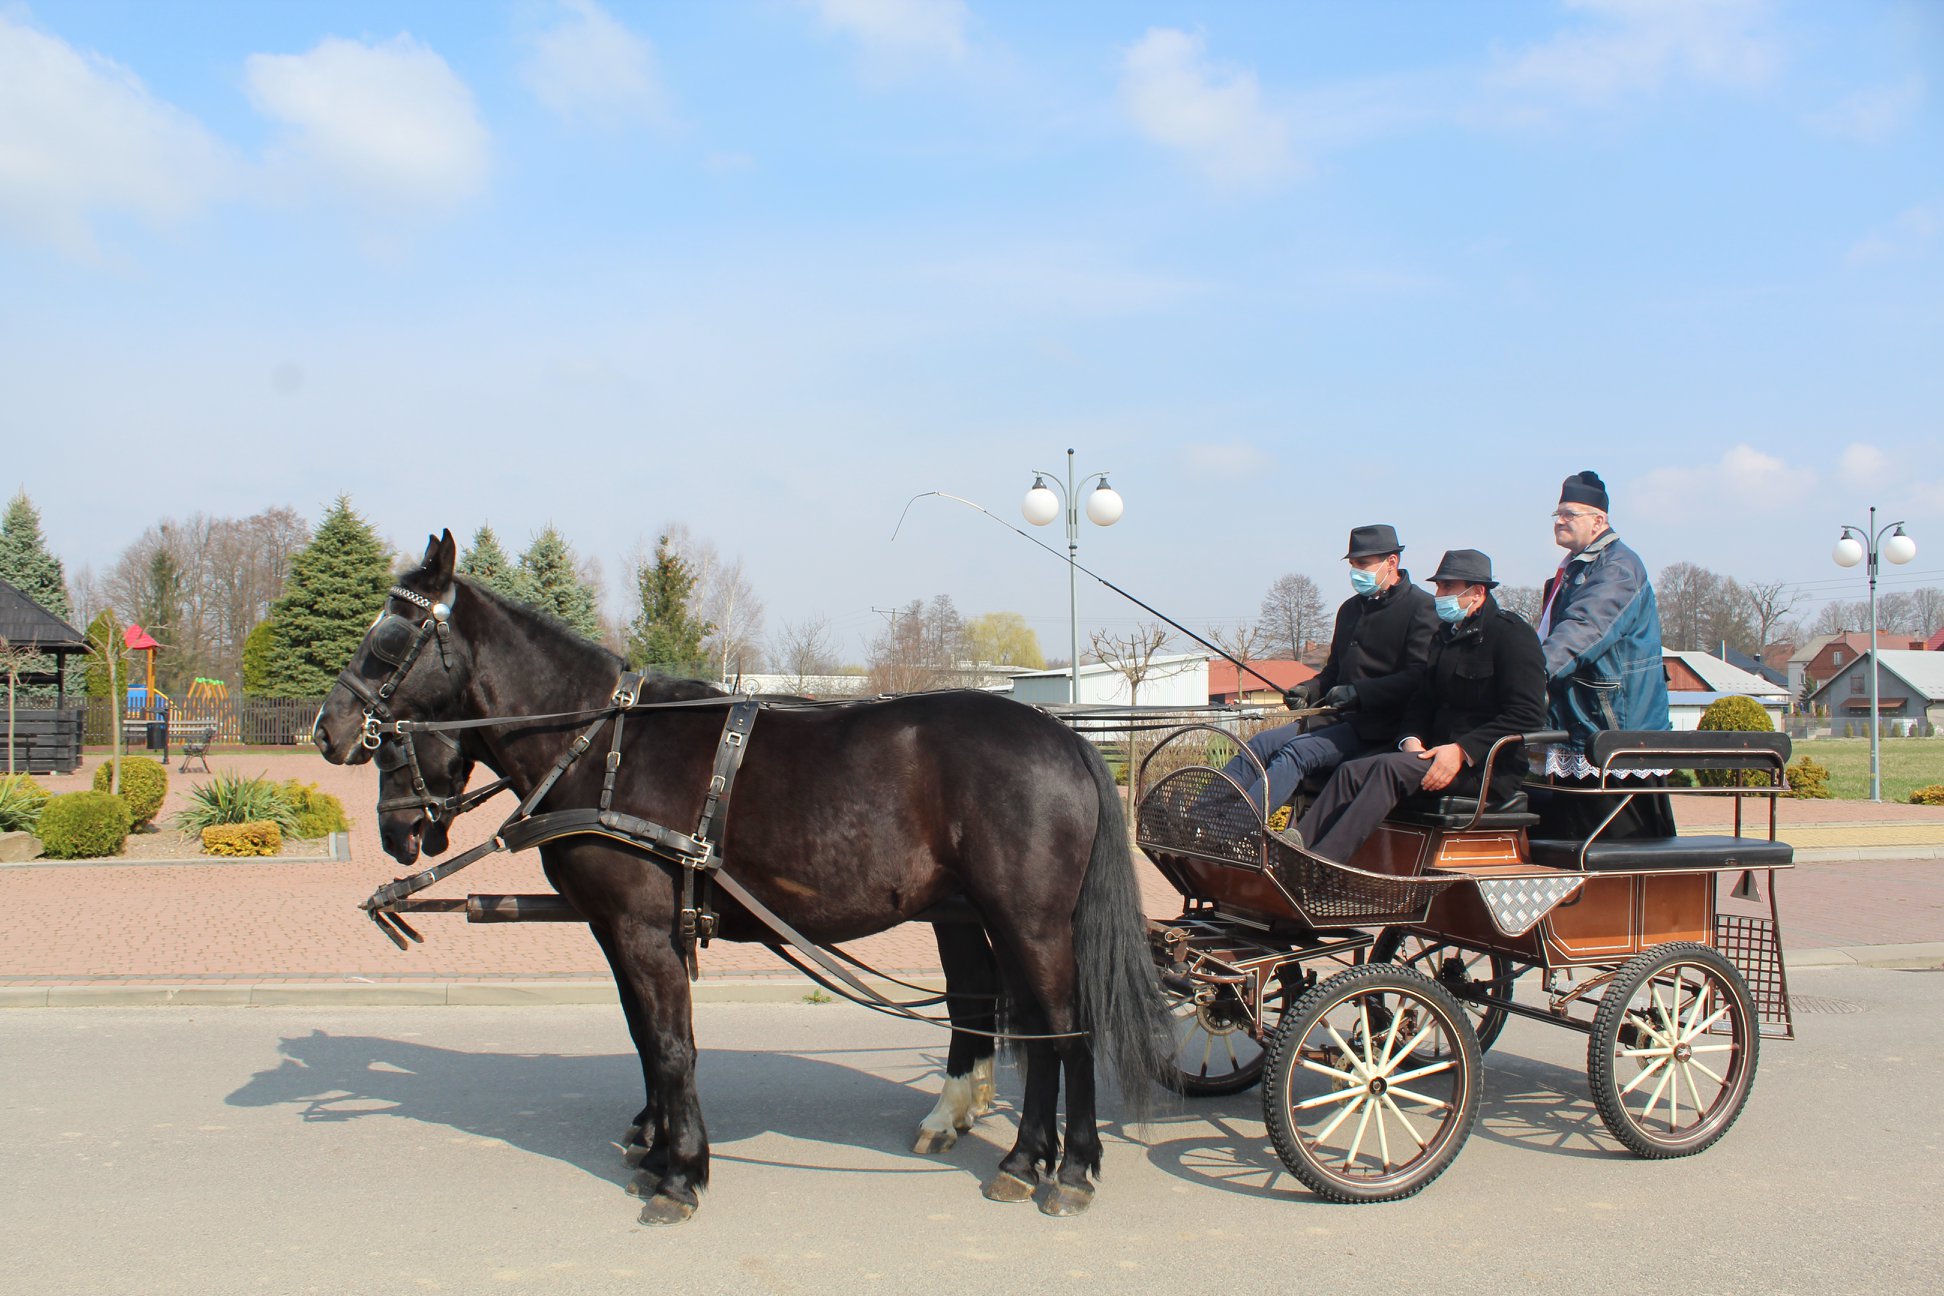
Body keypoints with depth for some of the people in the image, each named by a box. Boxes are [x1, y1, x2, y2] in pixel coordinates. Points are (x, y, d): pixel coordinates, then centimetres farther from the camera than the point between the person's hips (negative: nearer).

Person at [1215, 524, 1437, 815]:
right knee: (1262, 743, -11)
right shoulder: (1350, 608, 21)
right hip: (1338, 718, 8)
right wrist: (1309, 690, 6)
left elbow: (1420, 677, -16)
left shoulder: (1421, 608, -5)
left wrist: (1358, 693, -22)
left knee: (1297, 752, -27)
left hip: (1378, 728, -8)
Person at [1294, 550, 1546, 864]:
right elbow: (1422, 700, 21)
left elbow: (1527, 715, -16)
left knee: (1391, 767, -31)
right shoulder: (1445, 635, 18)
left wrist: (1463, 751, -21)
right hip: (1440, 752, 8)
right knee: (1351, 772, -15)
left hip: (1489, 766, -8)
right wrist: (1412, 740, -1)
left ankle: (1320, 865, -41)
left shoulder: (1512, 634, -7)